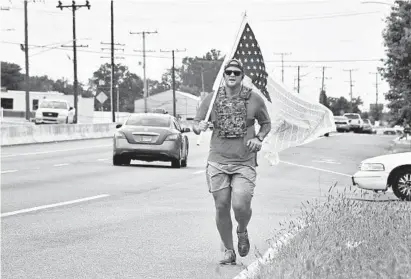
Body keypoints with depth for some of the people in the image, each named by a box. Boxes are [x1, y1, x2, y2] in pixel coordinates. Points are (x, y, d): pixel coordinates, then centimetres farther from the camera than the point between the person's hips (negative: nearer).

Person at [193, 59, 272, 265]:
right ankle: (228, 251, 19)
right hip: (217, 161, 2)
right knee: (221, 207, 2)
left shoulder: (254, 99, 2)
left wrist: (259, 139, -3)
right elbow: (195, 124, 8)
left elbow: (266, 124, 16)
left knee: (241, 205, -15)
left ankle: (242, 232, 20)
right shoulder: (212, 99, 3)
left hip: (244, 163, -1)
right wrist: (199, 127, -15)